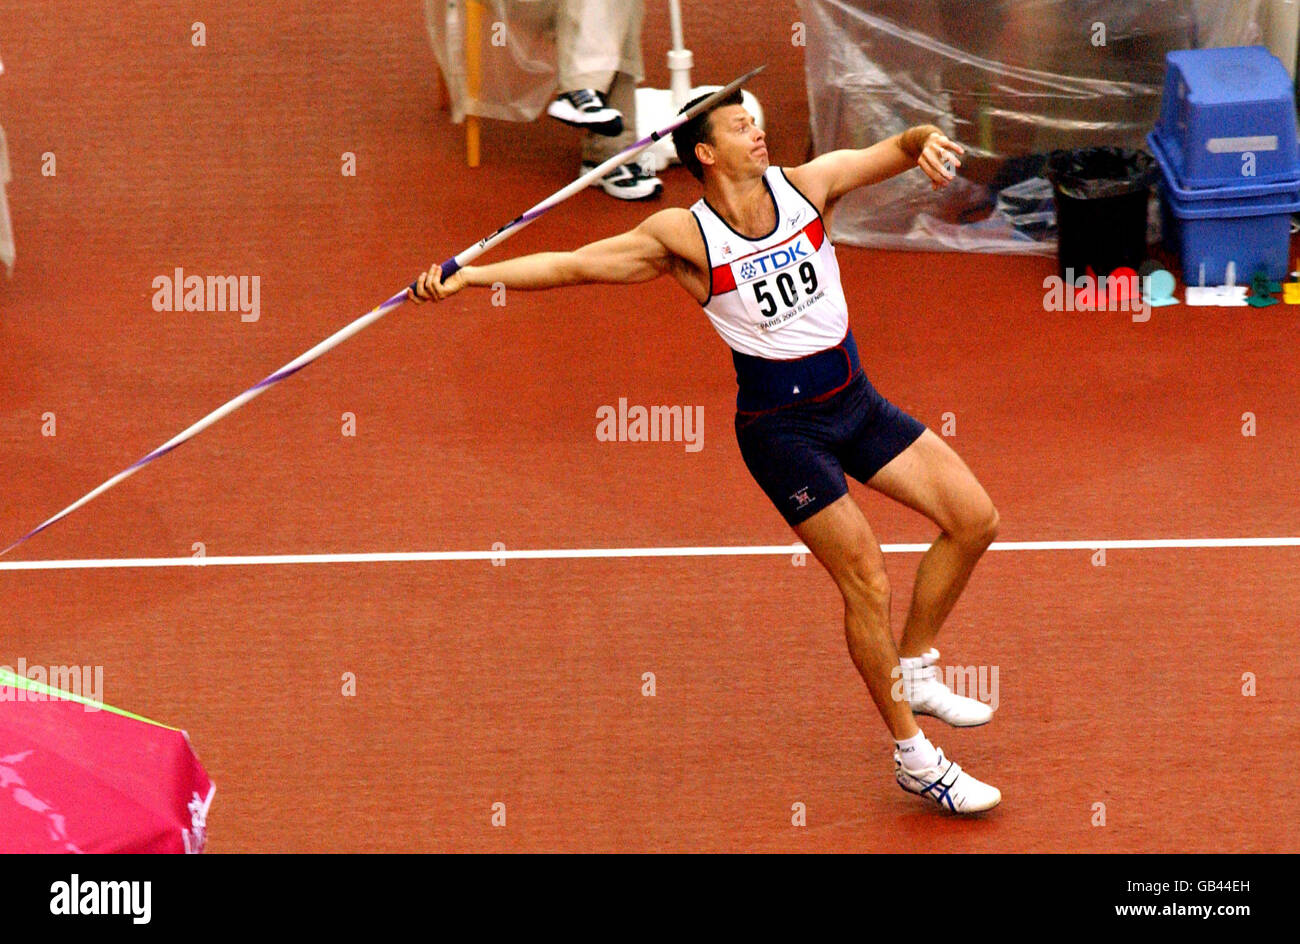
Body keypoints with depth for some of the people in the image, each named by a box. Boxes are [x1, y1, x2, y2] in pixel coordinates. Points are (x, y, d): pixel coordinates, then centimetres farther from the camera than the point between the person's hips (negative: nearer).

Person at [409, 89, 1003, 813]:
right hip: (781, 425, -6)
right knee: (867, 581, -10)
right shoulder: (683, 237, -12)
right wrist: (469, 276, -19)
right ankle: (914, 757, 4)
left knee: (975, 518, 3)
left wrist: (925, 141, -26)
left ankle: (915, 670, 22)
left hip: (857, 402, 6)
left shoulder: (805, 184, -2)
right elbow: (575, 264, -12)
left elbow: (898, 149, -1)